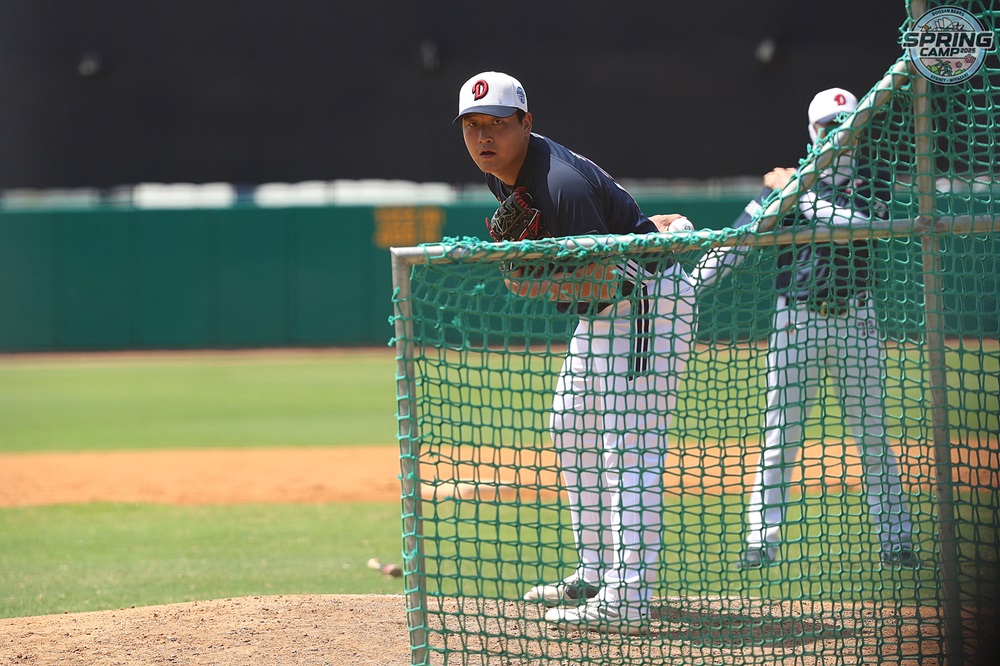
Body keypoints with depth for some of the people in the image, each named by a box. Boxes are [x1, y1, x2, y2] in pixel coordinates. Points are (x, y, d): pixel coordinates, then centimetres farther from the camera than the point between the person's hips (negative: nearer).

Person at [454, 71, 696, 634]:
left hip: (646, 301, -11)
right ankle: (598, 573, 26)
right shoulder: (501, 172, 3)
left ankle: (626, 601, -26)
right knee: (573, 428, 18)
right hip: (602, 308, 11)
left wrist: (544, 284, -38)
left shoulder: (561, 183, -26)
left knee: (631, 446, -18)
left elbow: (605, 277, -27)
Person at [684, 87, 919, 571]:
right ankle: (762, 541, 0)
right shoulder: (783, 184, 4)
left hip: (856, 321, 0)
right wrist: (688, 286, -17)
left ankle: (895, 540, 10)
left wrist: (800, 196, -15)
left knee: (872, 438, 4)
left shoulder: (873, 185, 5)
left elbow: (856, 224, -17)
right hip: (796, 321, 0)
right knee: (779, 438, -2)